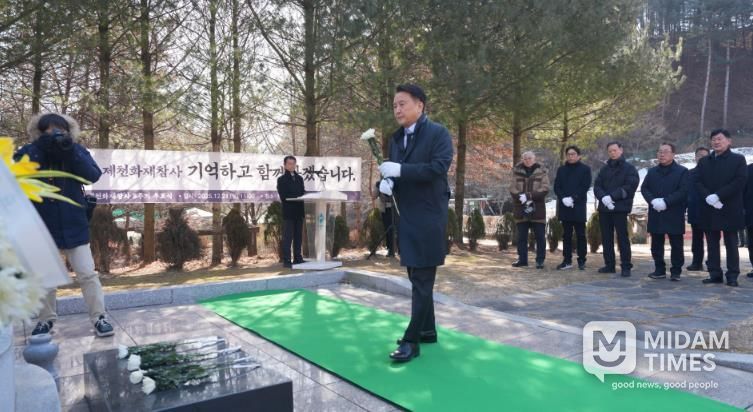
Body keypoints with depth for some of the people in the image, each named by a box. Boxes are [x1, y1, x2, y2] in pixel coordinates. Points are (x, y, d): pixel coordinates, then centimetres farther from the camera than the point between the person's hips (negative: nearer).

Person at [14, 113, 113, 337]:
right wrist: (39, 150, -25)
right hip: (42, 227, 1)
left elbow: (94, 176, -16)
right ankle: (47, 319, 28)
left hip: (73, 226, -1)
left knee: (87, 274, -1)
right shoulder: (29, 152, -3)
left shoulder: (77, 151, -3)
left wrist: (71, 153, -26)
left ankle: (99, 317, 8)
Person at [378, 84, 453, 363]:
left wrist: (400, 170, -24)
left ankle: (412, 340, 0)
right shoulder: (396, 139, 14)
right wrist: (386, 182, -6)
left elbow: (439, 168, -20)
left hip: (428, 217, -8)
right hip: (406, 217, 8)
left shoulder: (438, 133, -8)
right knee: (417, 278, 15)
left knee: (422, 280, -5)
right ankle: (427, 330, 28)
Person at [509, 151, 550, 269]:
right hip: (520, 209, 2)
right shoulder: (517, 172, 8)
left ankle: (540, 260, 9)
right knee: (521, 236, 9)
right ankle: (522, 259, 19)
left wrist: (529, 196, -21)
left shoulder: (542, 172, 3)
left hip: (537, 209, -2)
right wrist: (521, 197, -19)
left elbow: (544, 189, -8)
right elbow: (512, 189, 0)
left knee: (540, 236, 1)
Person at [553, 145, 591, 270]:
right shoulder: (561, 169, 13)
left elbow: (585, 187, -6)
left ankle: (582, 261, 7)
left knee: (580, 234, 1)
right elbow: (556, 187, 6)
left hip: (579, 207, -3)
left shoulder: (585, 169, 3)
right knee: (566, 235, 7)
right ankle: (567, 260, 11)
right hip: (564, 206, 3)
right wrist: (563, 198, -11)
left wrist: (573, 198, -17)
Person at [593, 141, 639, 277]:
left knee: (622, 237, -5)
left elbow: (630, 187, -10)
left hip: (620, 208, -5)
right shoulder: (605, 169, 17)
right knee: (606, 238, 8)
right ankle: (609, 265, 16)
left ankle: (626, 267, 1)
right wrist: (603, 197, -14)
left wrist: (612, 196, -17)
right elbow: (597, 186, 7)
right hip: (604, 208, 5)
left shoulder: (629, 168, 2)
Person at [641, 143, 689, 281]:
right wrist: (653, 200, -12)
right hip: (655, 214, 4)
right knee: (656, 244, 8)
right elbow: (644, 188, 7)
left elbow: (683, 191, -10)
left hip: (674, 214, -4)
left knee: (676, 245, 2)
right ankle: (659, 270, 17)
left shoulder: (682, 171, 0)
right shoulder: (652, 171, 15)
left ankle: (676, 271, 10)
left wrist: (666, 202, -19)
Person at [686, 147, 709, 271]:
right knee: (697, 238, 9)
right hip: (695, 210, 4)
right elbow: (688, 190, 8)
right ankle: (697, 262, 14)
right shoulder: (691, 173, 10)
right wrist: (688, 205, 0)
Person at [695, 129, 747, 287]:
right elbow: (698, 182, 5)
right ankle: (715, 274, 12)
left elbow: (740, 181, -10)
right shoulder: (704, 161, 14)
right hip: (709, 210, 4)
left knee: (731, 244, 2)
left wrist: (718, 196, -17)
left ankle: (732, 276, 8)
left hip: (729, 209, -4)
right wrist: (708, 197, -13)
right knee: (712, 244, 6)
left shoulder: (738, 159, 2)